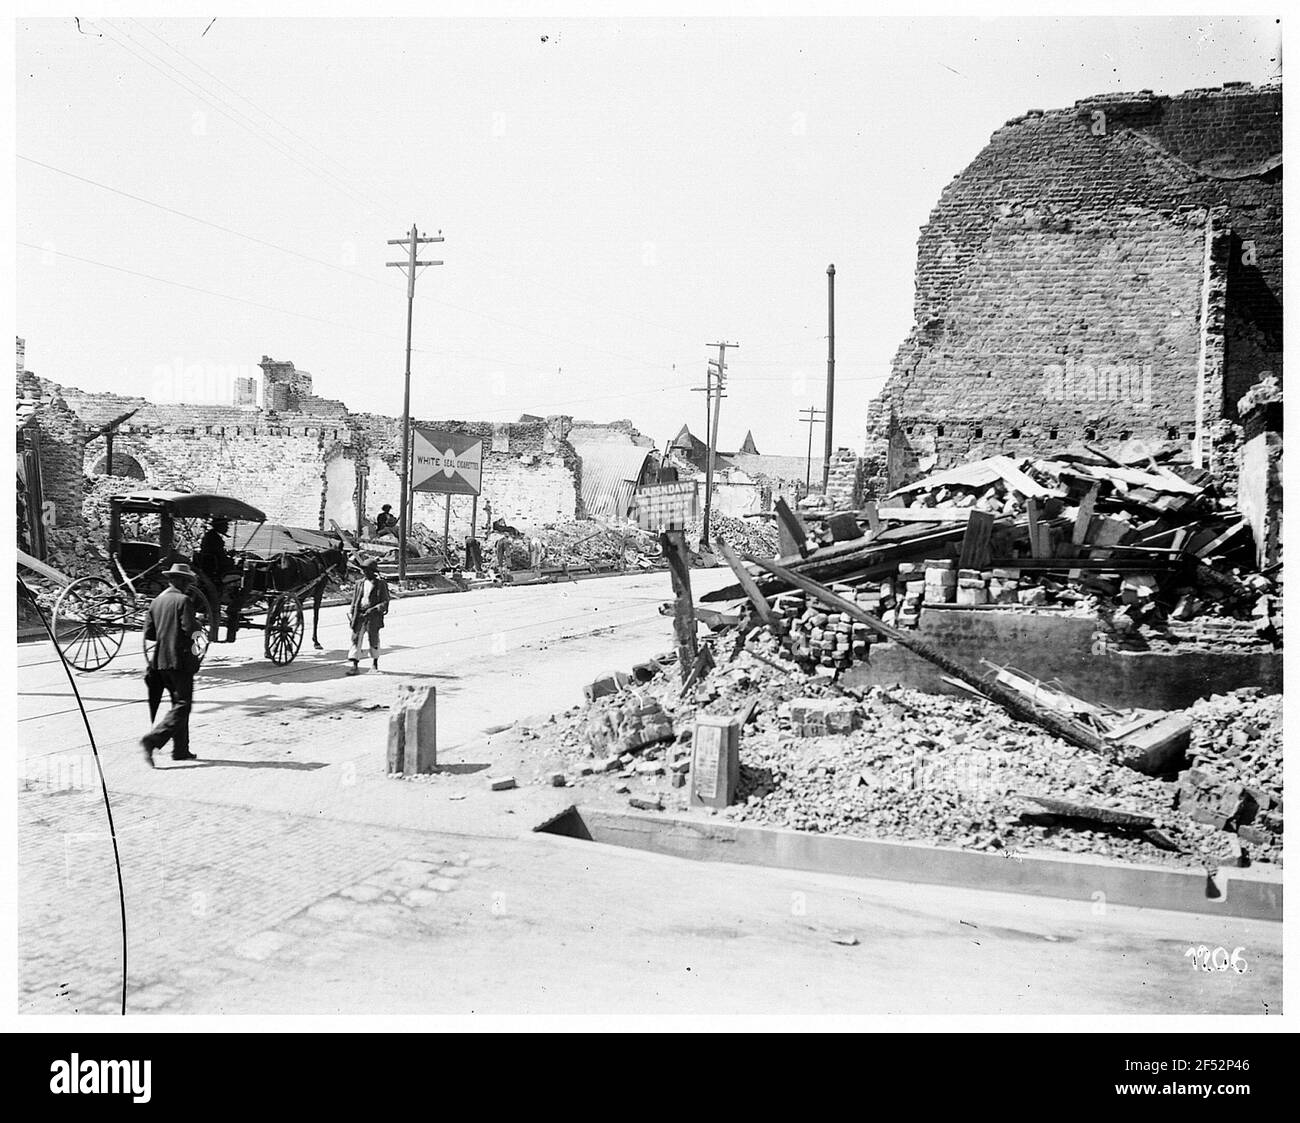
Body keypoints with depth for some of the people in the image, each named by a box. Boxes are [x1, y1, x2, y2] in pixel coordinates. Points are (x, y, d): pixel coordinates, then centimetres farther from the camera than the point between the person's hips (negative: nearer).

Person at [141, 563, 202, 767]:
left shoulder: (157, 601, 10)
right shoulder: (183, 600, -11)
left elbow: (148, 633, 10)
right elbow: (190, 629, -18)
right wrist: (197, 626, 3)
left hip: (160, 660, 8)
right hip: (180, 660, -8)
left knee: (180, 703, 16)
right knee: (182, 705, -4)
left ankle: (181, 750, 19)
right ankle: (152, 740, -18)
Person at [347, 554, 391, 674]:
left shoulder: (381, 584, -5)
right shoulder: (360, 583, 7)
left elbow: (385, 602, -7)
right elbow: (354, 601, 12)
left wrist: (373, 609, -21)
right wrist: (351, 616, 7)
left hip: (373, 616, -3)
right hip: (359, 615, 3)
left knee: (374, 640, 9)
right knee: (356, 638, -5)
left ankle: (375, 663, 27)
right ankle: (354, 665, -4)